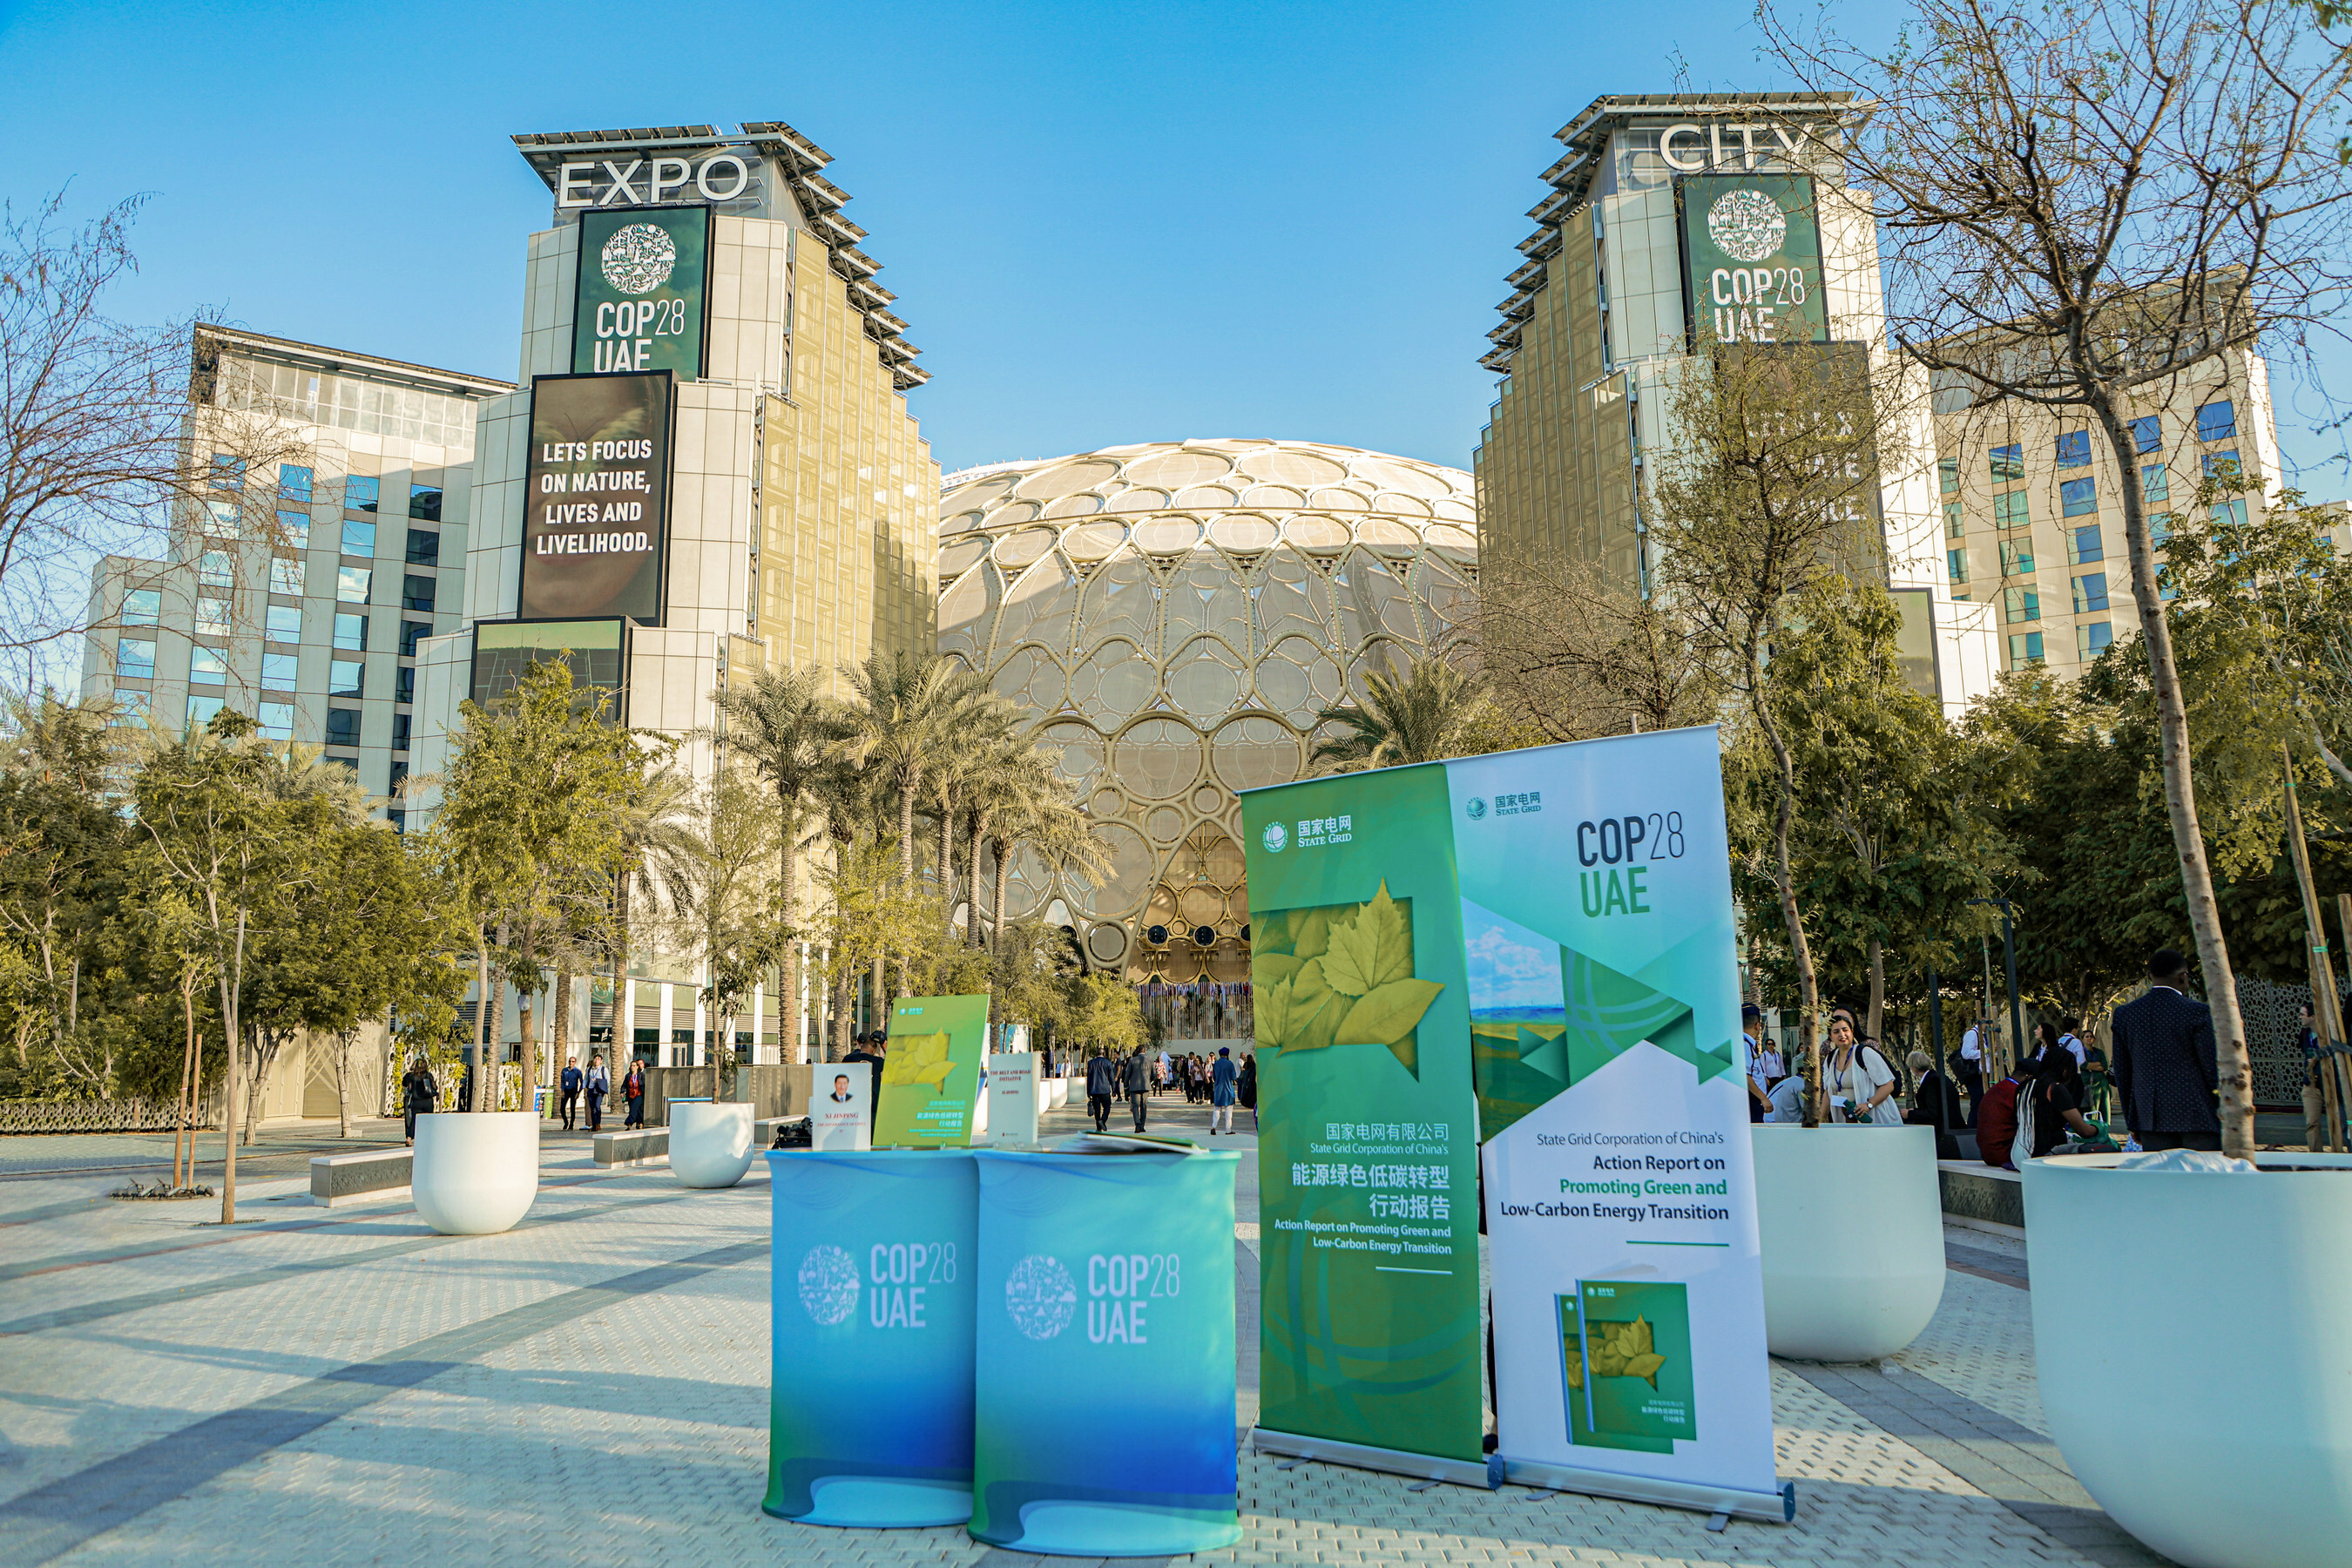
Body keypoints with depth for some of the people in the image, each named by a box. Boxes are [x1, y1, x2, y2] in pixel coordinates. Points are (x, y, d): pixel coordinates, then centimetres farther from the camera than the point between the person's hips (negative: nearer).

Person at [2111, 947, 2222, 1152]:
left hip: (2150, 1120, 4)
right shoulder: (2198, 1012, -8)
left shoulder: (2124, 1014, 5)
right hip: (2196, 1119, -4)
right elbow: (2213, 1068, -5)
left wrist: (2132, 1122, 17)